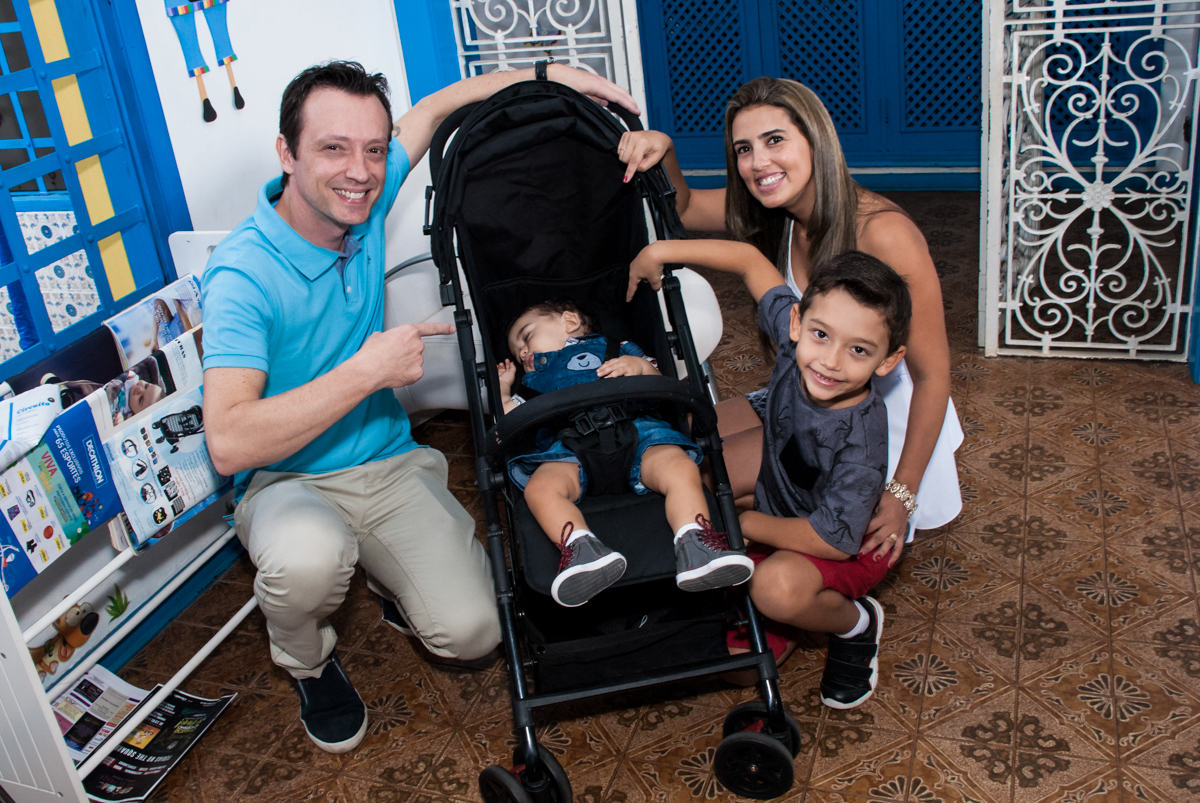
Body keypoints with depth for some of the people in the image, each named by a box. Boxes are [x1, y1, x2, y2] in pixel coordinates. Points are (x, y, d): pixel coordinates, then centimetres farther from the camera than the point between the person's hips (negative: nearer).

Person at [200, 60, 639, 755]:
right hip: (287, 482, -4)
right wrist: (366, 372, -29)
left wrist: (548, 74, 3)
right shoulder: (244, 274, -23)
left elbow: (436, 109, 11)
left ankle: (393, 586, 23)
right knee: (310, 555, -39)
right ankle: (309, 664, -2)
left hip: (391, 465, 4)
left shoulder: (361, 198, -6)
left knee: (473, 631, -13)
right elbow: (229, 443, -33)